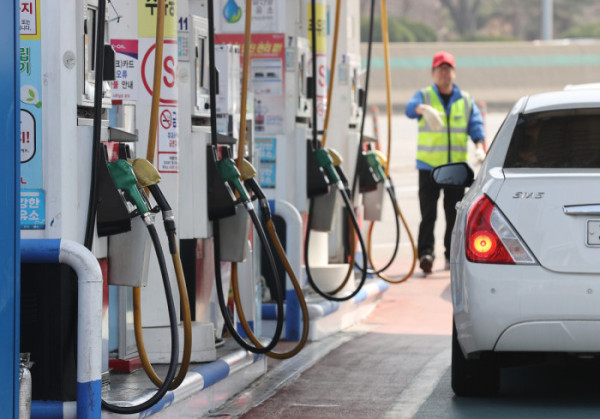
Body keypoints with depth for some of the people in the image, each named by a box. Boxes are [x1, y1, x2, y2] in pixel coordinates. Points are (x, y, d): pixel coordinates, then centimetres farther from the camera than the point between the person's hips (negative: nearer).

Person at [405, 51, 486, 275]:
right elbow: (411, 108, -19)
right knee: (428, 213, -10)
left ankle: (452, 256, 16)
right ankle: (425, 253, -14)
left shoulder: (465, 100, 12)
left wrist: (480, 146, -17)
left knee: (455, 213, 7)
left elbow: (476, 124, 3)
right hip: (429, 165, -3)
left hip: (457, 166, 3)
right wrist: (423, 109, -44)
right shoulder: (424, 95, 3)